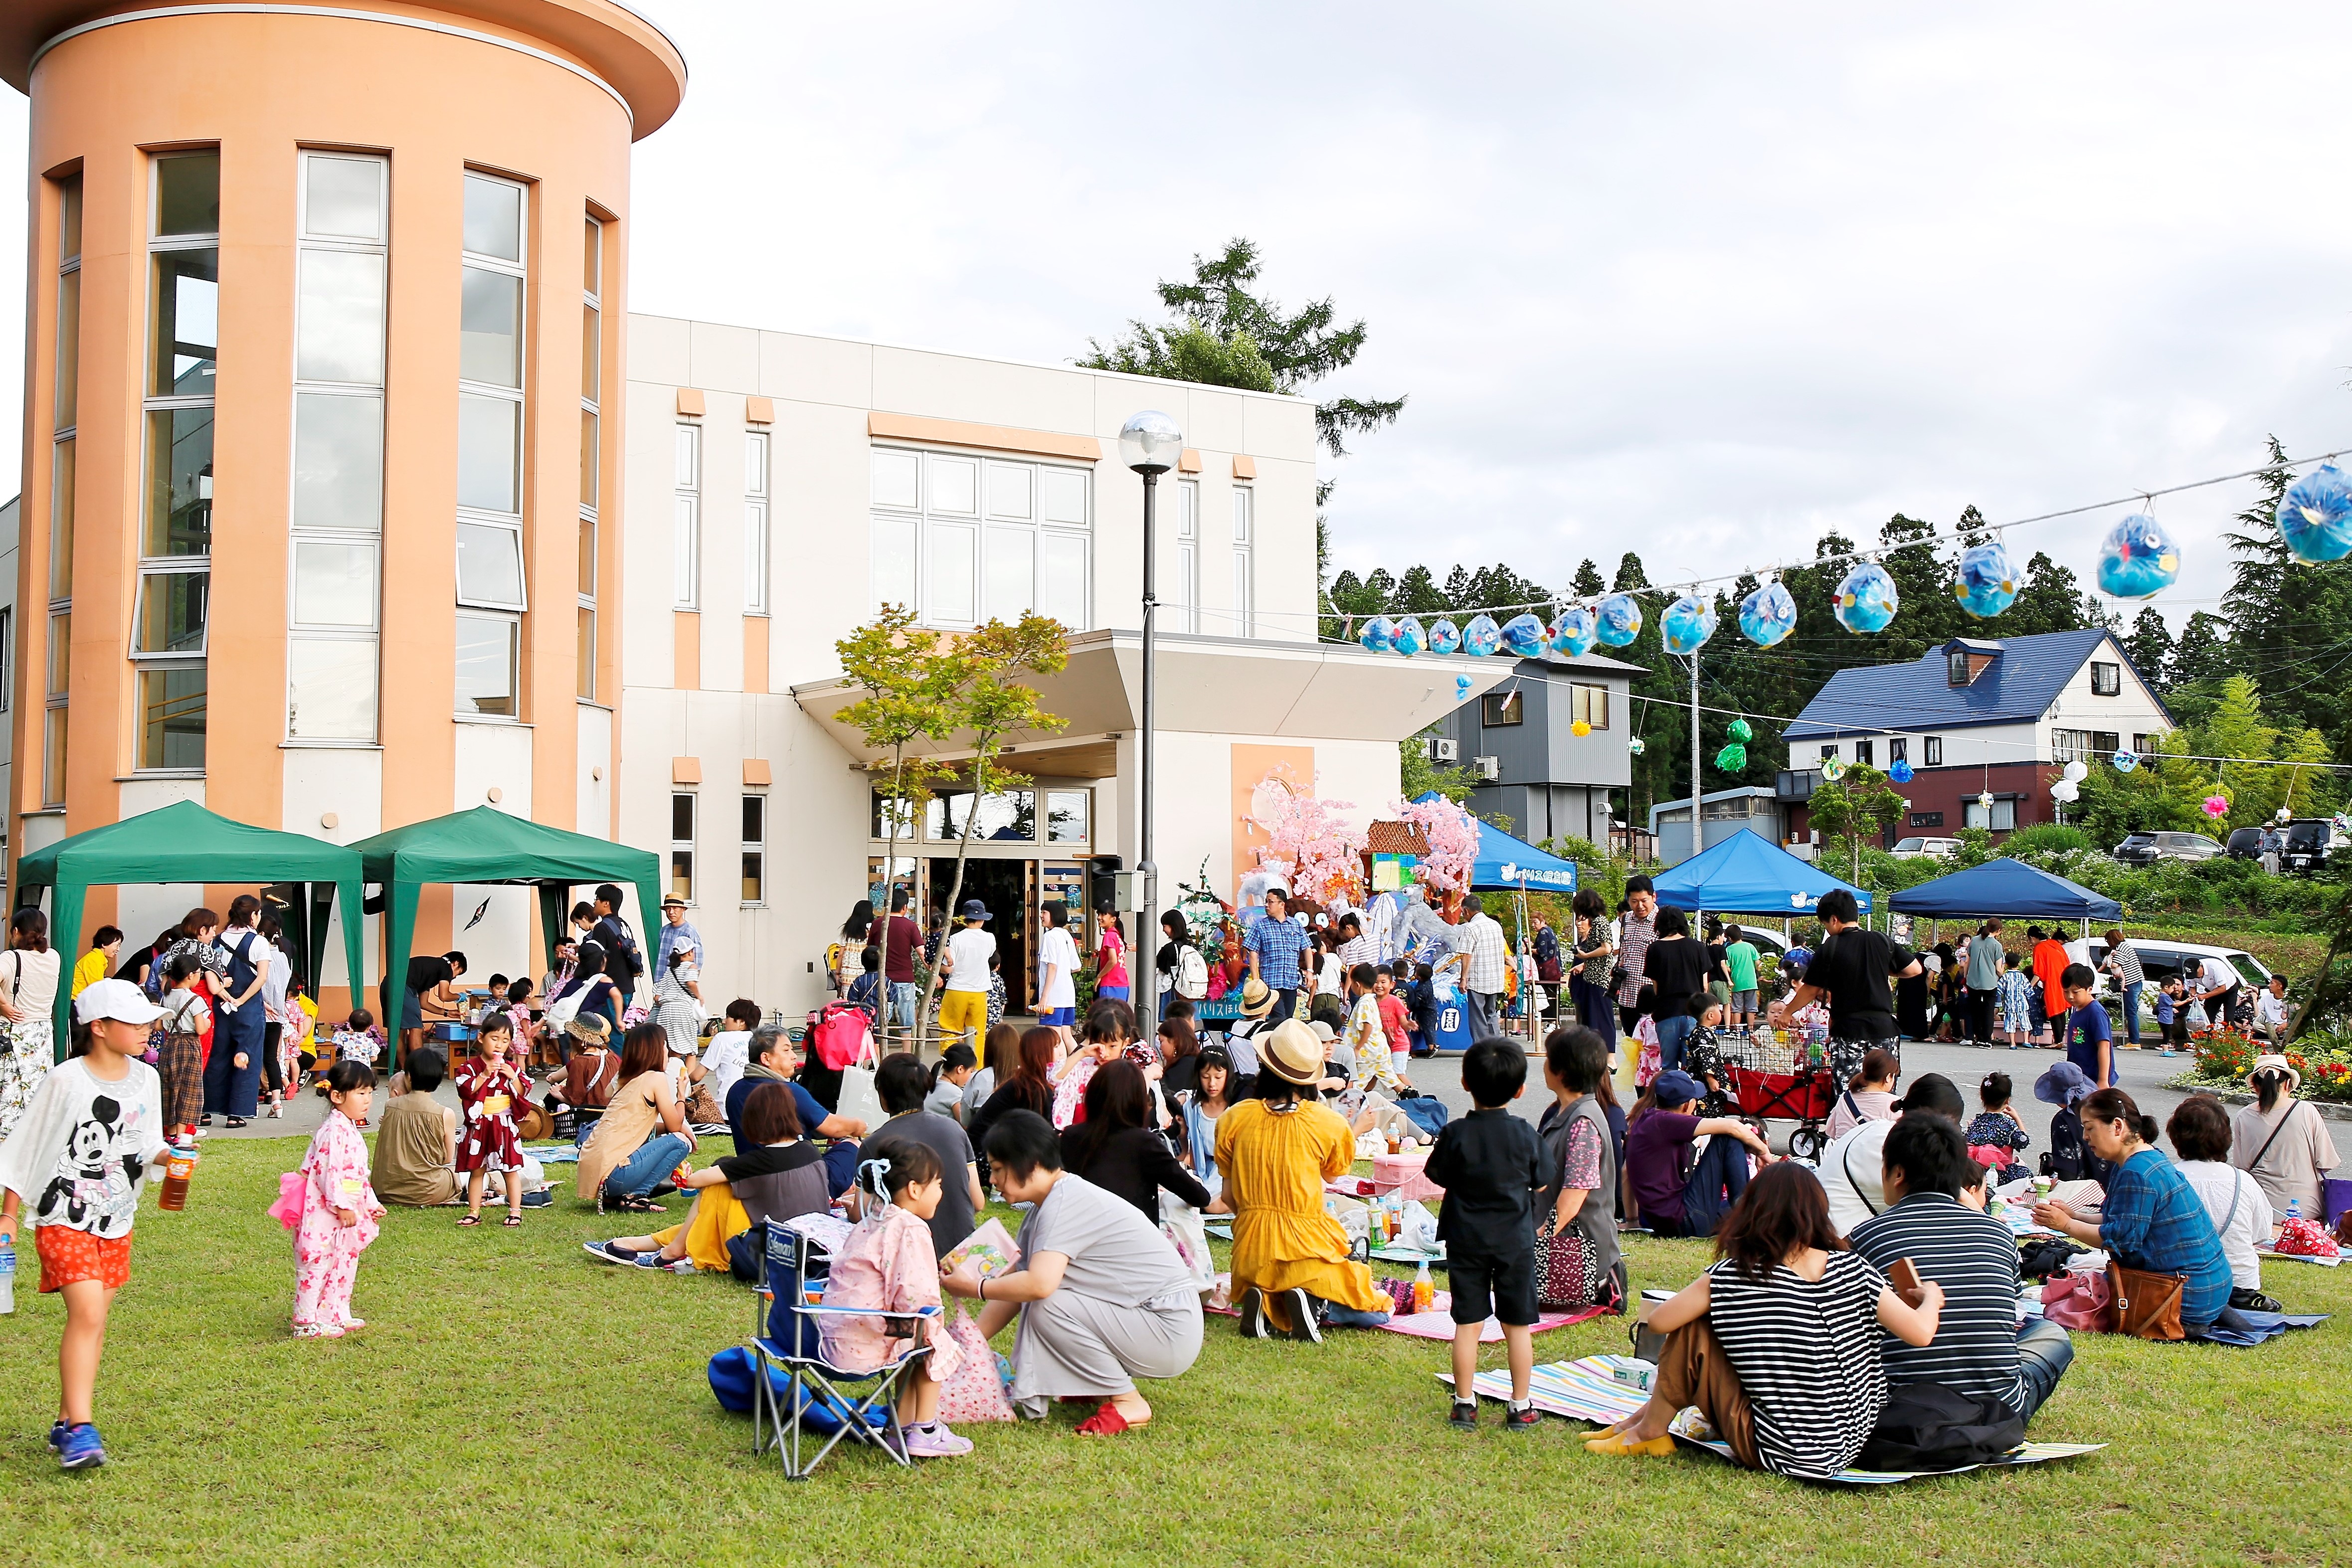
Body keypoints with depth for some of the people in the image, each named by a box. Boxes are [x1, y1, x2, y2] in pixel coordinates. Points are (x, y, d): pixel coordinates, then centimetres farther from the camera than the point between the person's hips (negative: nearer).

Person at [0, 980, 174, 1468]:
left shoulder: (146, 1079, 4)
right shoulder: (65, 1080, -12)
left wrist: (168, 1154, -9)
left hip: (117, 1221, 6)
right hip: (64, 1219, -6)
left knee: (94, 1323, 9)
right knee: (87, 1314, -17)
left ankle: (66, 1424, 20)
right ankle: (80, 1430, -15)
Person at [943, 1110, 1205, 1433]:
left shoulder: (1067, 1201, -19)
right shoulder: (1045, 1207, 10)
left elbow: (1039, 1284, -31)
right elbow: (1015, 1286, 10)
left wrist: (975, 1288, -16)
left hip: (1172, 1334, -10)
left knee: (1048, 1306, -22)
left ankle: (1128, 1403, -8)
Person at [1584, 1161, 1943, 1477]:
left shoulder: (1732, 1277, -14)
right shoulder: (1854, 1270, -7)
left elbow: (1658, 1321, -6)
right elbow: (1921, 1333, -8)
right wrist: (1931, 1297, 14)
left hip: (1780, 1455, -5)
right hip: (1851, 1444, 5)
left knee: (1694, 1331, 1)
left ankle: (1648, 1433, 15)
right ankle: (1643, 1415, 30)